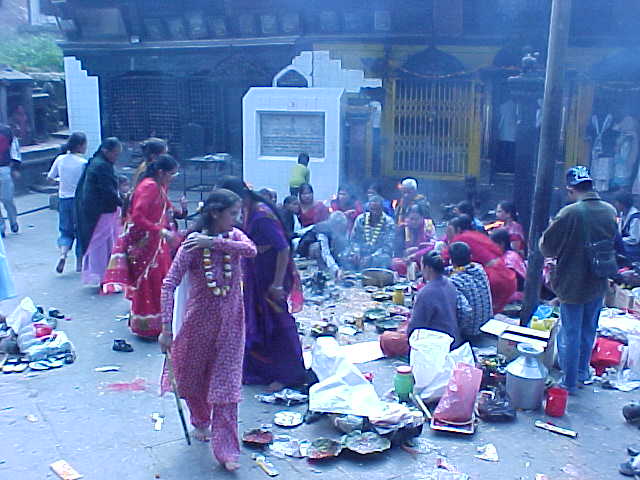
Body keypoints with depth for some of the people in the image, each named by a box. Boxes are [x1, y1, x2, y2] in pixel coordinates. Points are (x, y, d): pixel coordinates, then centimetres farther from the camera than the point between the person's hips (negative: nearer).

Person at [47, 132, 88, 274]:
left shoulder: (60, 159, -1)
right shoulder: (83, 162, -14)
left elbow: (50, 177, 8)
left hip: (63, 199, 4)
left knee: (66, 230, 16)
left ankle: (63, 253, -10)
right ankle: (79, 263, 15)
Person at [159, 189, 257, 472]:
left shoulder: (234, 237, -2)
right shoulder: (193, 245, -15)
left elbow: (251, 250, -25)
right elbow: (169, 285, -19)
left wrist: (213, 241, -28)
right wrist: (166, 328, -23)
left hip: (230, 324, 2)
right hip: (199, 322, -2)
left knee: (226, 386, 1)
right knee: (193, 379, 18)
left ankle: (225, 450, 9)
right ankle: (201, 422, 48)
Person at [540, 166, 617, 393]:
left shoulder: (569, 213, -22)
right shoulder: (610, 211, -4)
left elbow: (547, 247, -15)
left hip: (572, 284, -5)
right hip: (598, 284, 5)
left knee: (570, 334, 7)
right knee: (589, 330, 21)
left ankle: (569, 382, 17)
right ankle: (582, 372, 36)